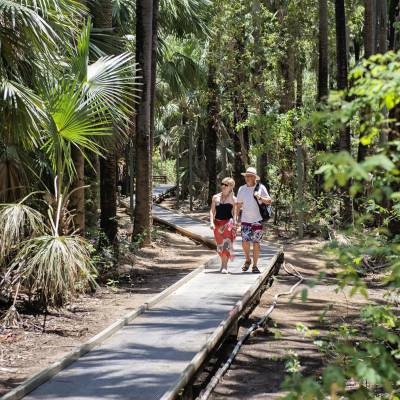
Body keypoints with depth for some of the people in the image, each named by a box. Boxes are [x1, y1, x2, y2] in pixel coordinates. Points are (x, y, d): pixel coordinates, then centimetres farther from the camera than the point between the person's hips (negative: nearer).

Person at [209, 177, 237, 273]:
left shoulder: (233, 199, 1)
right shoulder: (216, 197, 7)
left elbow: (234, 213, 3)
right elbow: (212, 211, 8)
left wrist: (234, 224, -6)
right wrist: (211, 222, -5)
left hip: (228, 222, -3)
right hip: (217, 222, 3)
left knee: (226, 243, -15)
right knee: (219, 244, 9)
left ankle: (224, 266, -12)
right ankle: (223, 264, 28)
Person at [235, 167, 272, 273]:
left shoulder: (260, 187, 1)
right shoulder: (242, 189, 8)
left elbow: (269, 201, -1)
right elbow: (238, 205, 13)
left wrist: (260, 198, -18)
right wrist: (236, 219, 7)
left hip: (257, 220, -1)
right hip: (245, 220, 2)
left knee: (256, 243, 1)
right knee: (245, 242, -9)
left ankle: (254, 265, 11)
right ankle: (248, 260, 17)